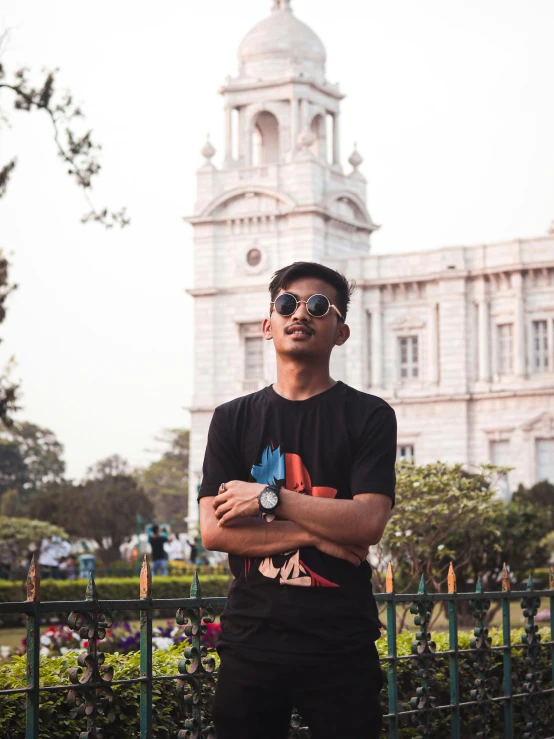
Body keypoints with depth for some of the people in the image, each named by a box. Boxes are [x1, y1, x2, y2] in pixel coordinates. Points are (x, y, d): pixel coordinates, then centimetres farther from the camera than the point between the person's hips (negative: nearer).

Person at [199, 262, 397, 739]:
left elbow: (368, 522, -13)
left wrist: (267, 498, -13)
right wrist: (319, 534, -12)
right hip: (251, 644, 2)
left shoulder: (368, 416, 1)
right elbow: (214, 530, -4)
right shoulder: (233, 420, 7)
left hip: (342, 650, -2)